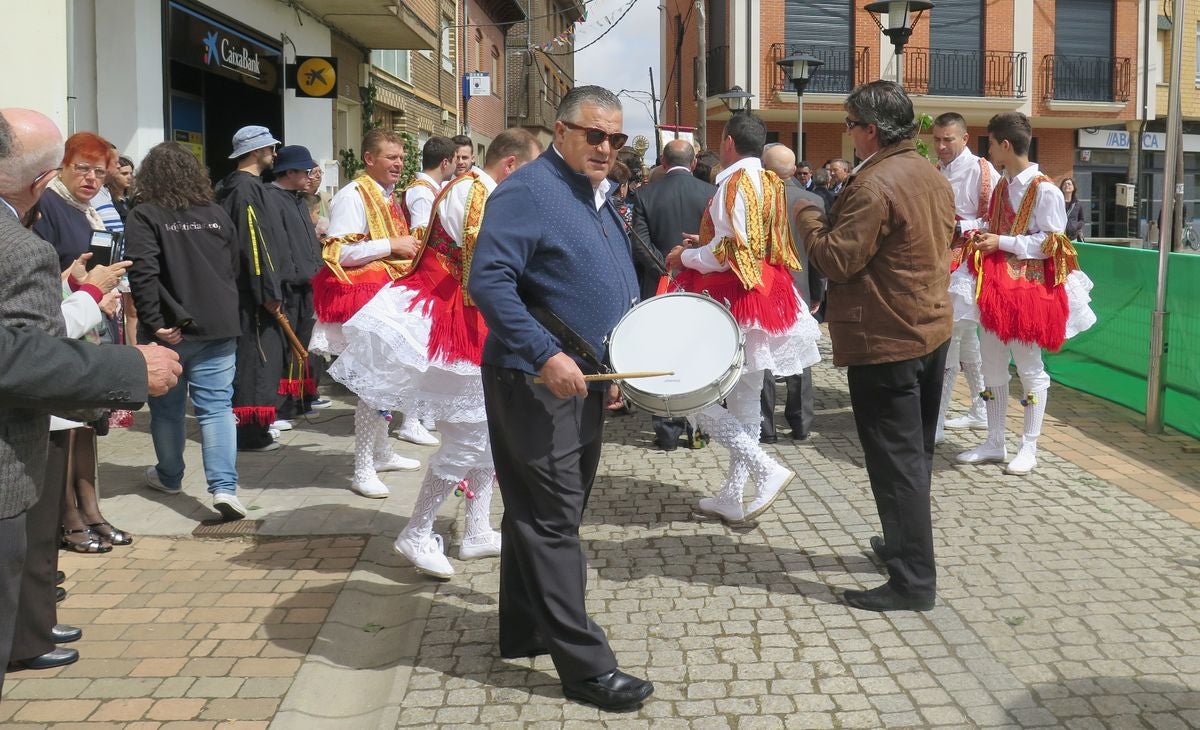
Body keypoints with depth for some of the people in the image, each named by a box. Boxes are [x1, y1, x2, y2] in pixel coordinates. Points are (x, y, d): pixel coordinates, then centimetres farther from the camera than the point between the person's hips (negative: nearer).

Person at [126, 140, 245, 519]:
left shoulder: (144, 216, -8)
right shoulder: (217, 213, 6)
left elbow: (142, 274, -18)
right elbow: (235, 266, 14)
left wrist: (155, 323, -14)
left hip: (171, 330, -2)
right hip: (219, 326, 2)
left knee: (167, 407, 15)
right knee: (217, 405, 1)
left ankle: (169, 477, 31)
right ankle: (224, 486, -12)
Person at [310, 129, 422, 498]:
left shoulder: (388, 197, 16)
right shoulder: (353, 196, -14)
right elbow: (338, 253, -22)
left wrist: (409, 247, 9)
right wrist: (391, 245, -19)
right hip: (364, 298, -10)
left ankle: (381, 452, 31)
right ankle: (363, 470, -1)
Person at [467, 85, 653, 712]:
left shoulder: (600, 197, 15)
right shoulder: (529, 190, -14)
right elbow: (487, 280, -24)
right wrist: (546, 355, -29)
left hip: (584, 380, 9)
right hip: (537, 384, -9)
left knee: (542, 516, 17)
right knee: (552, 521, -5)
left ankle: (525, 631, 30)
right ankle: (585, 666, -1)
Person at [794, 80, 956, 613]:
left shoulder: (873, 185, -21)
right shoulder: (933, 176, 10)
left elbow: (837, 260, -22)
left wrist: (807, 217, -6)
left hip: (885, 339, -10)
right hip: (932, 327, 10)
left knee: (895, 459, -4)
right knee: (916, 451, 19)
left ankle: (913, 581, 1)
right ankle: (906, 544, 34)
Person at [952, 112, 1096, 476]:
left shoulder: (1044, 190, -12)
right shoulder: (1002, 187, 11)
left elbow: (1051, 243, -15)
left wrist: (1002, 243, -17)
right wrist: (979, 235, 1)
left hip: (1028, 289, -8)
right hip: (995, 286, 8)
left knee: (1029, 368, 3)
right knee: (992, 366, 11)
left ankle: (1029, 447, 12)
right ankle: (995, 443, 20)